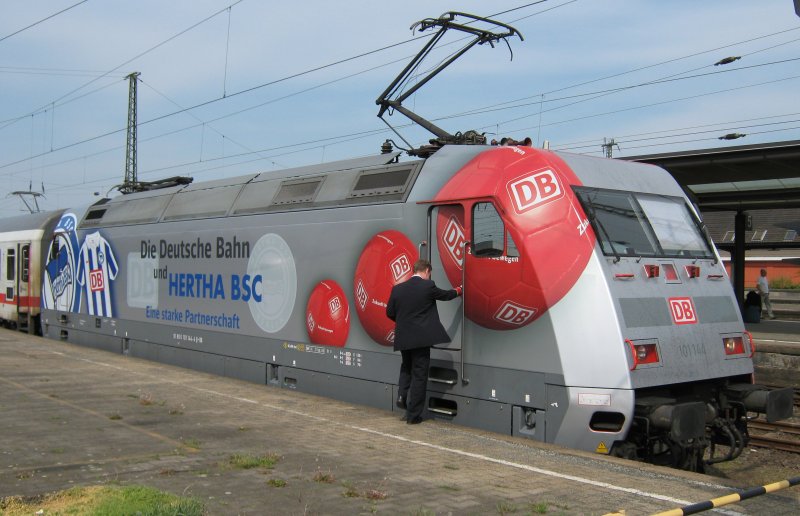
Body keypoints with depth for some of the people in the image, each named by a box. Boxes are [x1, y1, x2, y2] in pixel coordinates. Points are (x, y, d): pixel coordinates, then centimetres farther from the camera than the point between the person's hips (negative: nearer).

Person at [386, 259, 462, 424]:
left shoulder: (397, 288, 1)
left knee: (406, 367, 27)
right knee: (419, 375, 4)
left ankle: (402, 396, 6)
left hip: (403, 338, 4)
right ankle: (413, 415, 7)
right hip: (421, 338, -4)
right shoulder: (428, 286, -9)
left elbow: (390, 313, 6)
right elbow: (445, 295, 8)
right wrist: (458, 291, 29)